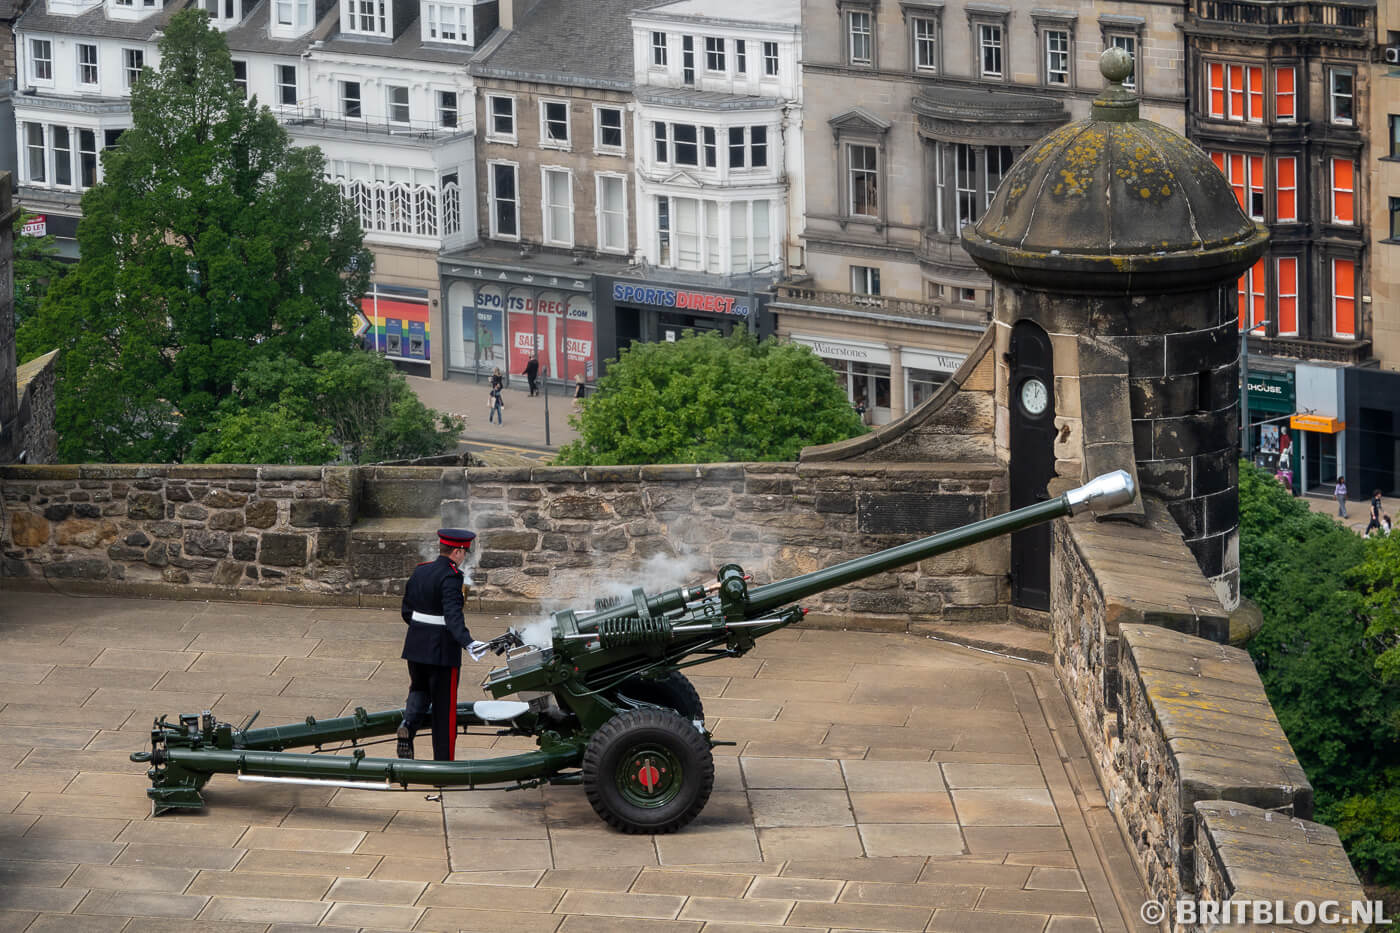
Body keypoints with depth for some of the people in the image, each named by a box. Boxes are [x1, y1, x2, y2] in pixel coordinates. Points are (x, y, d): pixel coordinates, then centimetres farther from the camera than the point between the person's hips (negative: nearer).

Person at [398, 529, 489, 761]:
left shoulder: (420, 571, 5)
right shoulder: (450, 577, -17)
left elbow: (407, 611, 13)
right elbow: (453, 615, -32)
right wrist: (468, 643, -44)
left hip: (416, 646, 6)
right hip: (442, 650, -6)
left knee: (419, 690, 26)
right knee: (444, 707, 5)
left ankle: (408, 724, -5)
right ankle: (444, 762, 11)